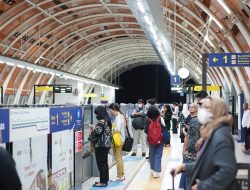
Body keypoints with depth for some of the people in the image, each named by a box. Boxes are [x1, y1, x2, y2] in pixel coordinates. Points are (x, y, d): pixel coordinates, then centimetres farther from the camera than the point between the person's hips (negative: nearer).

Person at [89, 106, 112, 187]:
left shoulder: (101, 122, -17)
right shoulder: (107, 120, 12)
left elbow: (98, 132, -21)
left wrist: (93, 129, -2)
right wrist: (94, 129, 14)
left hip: (101, 145, -10)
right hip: (107, 144, 10)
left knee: (101, 163, -3)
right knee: (105, 163, 15)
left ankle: (103, 182, 1)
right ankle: (105, 179, 23)